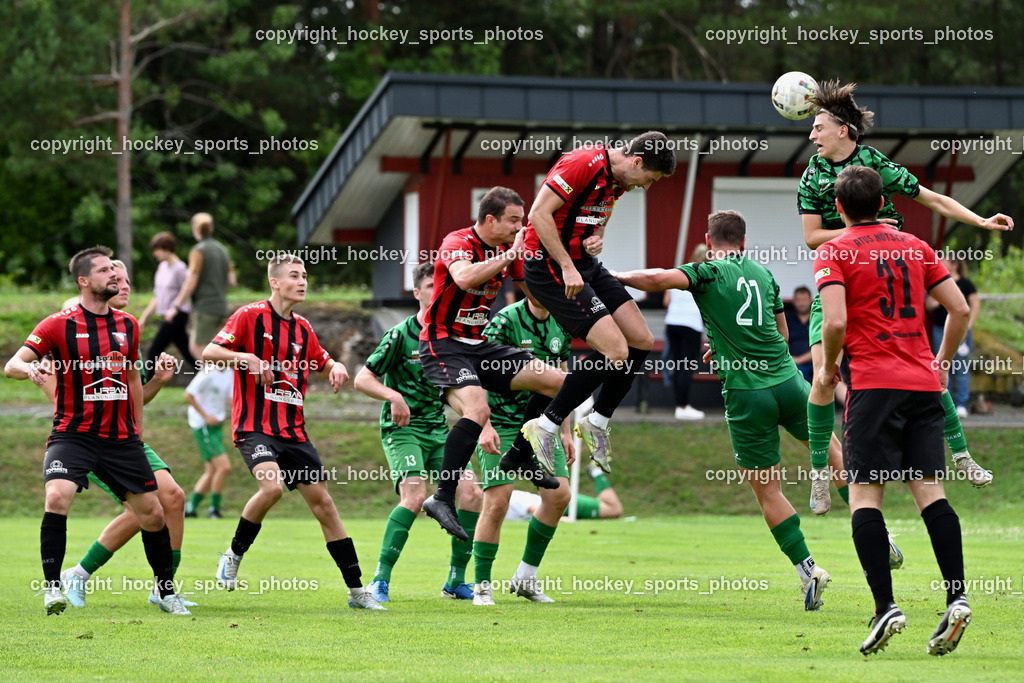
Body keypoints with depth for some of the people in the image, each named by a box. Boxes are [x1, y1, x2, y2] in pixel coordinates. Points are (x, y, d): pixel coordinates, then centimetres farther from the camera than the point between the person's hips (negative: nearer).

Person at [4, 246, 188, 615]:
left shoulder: (127, 325, 9)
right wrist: (30, 369, -34)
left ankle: (167, 592, 24)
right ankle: (52, 587, -18)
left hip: (121, 438, 4)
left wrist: (138, 430, 19)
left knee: (152, 514, 5)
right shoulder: (59, 325, -6)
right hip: (73, 433, -4)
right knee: (57, 497, -28)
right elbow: (12, 365, -10)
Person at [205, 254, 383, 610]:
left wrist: (336, 368, 5)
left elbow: (324, 364, 28)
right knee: (272, 485, -30)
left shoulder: (302, 329, 14)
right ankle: (233, 554, -6)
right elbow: (209, 352, -9)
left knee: (322, 502, 2)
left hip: (293, 431, 6)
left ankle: (356, 590, 6)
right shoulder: (250, 316, -4)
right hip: (255, 426, -6)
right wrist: (246, 358, -25)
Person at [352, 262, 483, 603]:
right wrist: (393, 395, -24)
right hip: (402, 429, -6)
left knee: (470, 492, -10)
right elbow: (362, 378, -8)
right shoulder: (400, 335, -9)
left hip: (439, 430, 6)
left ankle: (456, 581, 3)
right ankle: (380, 580, -19)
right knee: (415, 495, -25)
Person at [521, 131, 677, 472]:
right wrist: (566, 267, -23)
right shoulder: (583, 164, -21)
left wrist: (596, 237, 1)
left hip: (585, 264, 10)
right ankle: (545, 427, -6)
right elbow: (539, 213, -24)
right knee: (616, 351, -16)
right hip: (549, 266, -10)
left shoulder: (619, 178, 9)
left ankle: (596, 422, 20)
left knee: (641, 341, 5)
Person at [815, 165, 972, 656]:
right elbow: (960, 309, 11)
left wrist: (827, 367, 3)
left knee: (864, 495, -3)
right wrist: (942, 362, 24)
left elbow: (835, 322, -14)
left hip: (874, 384, -5)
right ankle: (956, 597, -11)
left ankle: (885, 605, -15)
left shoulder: (834, 252, -1)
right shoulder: (914, 247, 14)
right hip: (923, 384, 5)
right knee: (929, 490, 2)